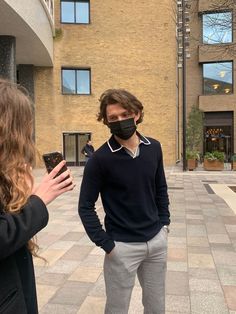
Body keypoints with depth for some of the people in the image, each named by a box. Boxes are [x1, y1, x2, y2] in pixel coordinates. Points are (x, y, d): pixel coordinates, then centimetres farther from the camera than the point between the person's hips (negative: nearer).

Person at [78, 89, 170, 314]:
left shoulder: (154, 148, -2)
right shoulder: (101, 158, -17)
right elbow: (85, 206, -11)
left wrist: (164, 222, 6)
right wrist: (105, 244, -12)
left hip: (157, 241, 5)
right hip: (123, 246, -4)